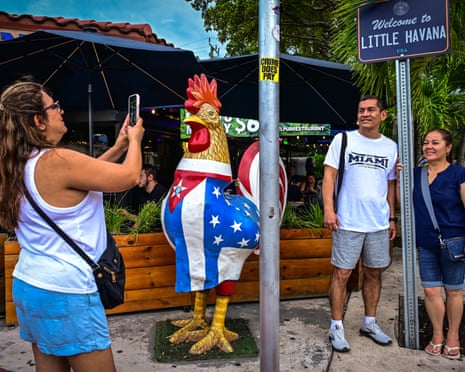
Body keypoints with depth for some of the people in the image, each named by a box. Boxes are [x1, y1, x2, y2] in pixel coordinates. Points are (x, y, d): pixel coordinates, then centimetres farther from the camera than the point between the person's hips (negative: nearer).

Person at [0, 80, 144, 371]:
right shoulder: (58, 161, -21)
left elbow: (83, 173, 16)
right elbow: (129, 176, -15)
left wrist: (119, 146, 16)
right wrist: (135, 140, 3)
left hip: (29, 286, 9)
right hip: (65, 293, -9)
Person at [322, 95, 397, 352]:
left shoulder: (391, 147, 10)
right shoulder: (343, 139, -1)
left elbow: (390, 185, 16)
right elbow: (329, 175, -5)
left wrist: (392, 218, 14)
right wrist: (328, 208, -15)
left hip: (379, 224, 4)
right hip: (348, 222, -4)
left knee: (374, 273, 13)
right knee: (342, 273, 0)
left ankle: (370, 323, 30)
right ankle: (336, 327, 14)